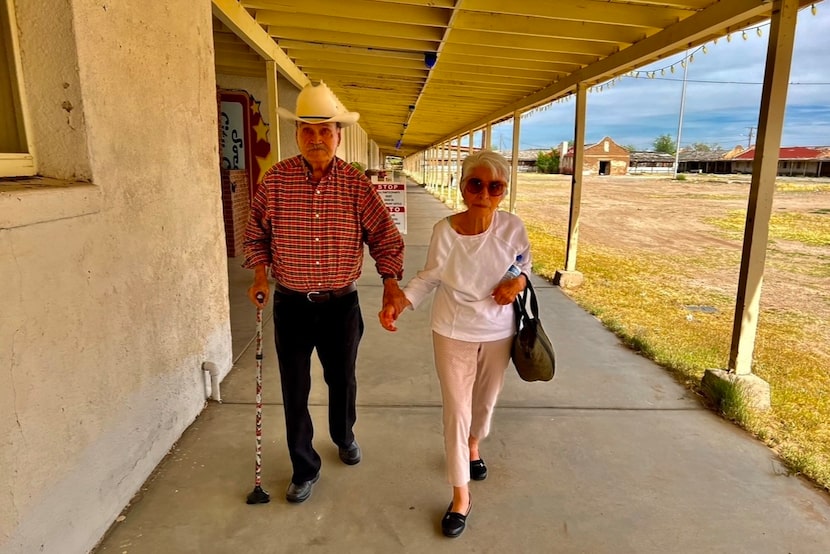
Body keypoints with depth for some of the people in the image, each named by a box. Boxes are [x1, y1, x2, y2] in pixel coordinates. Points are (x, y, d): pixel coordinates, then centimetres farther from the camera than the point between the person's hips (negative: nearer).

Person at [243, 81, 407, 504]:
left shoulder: (357, 185, -7)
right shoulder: (275, 180, -6)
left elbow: (384, 236, -4)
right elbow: (256, 233, 5)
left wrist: (391, 283, -16)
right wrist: (260, 276, -7)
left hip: (341, 305, 0)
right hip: (291, 306, 0)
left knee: (342, 379, 19)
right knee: (294, 392, 9)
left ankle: (344, 436, 50)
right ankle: (304, 469, 30)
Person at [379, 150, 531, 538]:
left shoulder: (512, 227, -17)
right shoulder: (445, 230, -20)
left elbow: (524, 265, 3)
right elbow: (429, 278, -7)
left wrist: (518, 282, -19)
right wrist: (397, 303, -21)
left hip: (498, 333, 2)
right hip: (453, 333, -2)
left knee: (485, 401, 23)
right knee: (456, 411, 4)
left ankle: (473, 445, 58)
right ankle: (460, 495, 24)